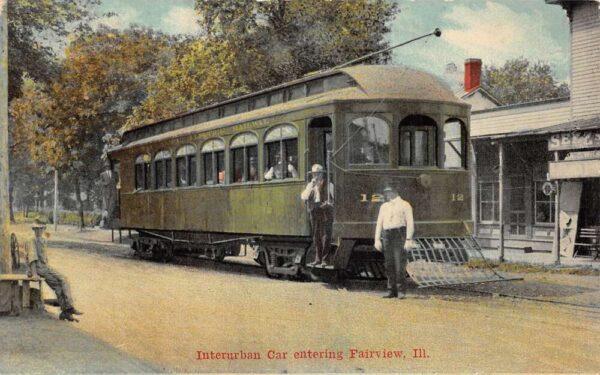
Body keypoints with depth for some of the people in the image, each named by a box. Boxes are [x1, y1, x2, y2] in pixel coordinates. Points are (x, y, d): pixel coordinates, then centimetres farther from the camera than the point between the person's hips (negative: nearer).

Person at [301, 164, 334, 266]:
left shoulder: (328, 185, 1)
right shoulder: (310, 185, 13)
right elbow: (303, 197, -1)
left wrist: (328, 203, -15)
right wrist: (311, 186, -9)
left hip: (325, 212, -5)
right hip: (314, 212, 5)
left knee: (325, 236, -6)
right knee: (316, 236, 7)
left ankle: (325, 259, -4)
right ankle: (318, 259, 14)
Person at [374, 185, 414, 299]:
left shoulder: (404, 205, 1)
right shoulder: (384, 206, 17)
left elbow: (410, 223, -5)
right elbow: (379, 223, 15)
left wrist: (408, 239, -14)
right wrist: (377, 239, 6)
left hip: (399, 235, -5)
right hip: (386, 236, 5)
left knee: (400, 264, -9)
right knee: (389, 265, 4)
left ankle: (401, 291, -4)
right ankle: (392, 290, 8)